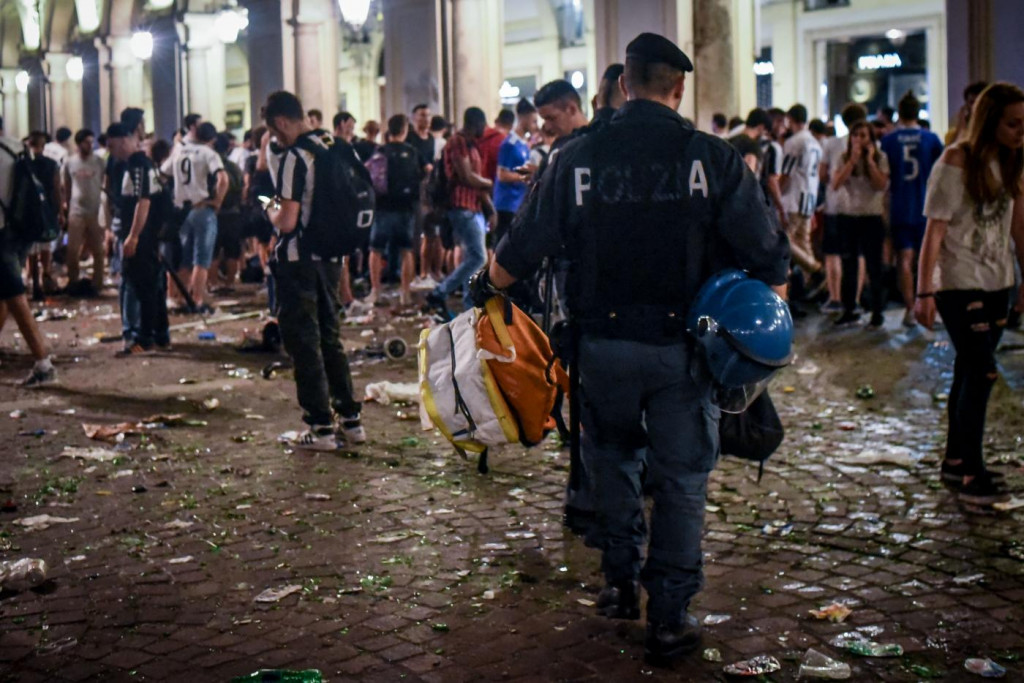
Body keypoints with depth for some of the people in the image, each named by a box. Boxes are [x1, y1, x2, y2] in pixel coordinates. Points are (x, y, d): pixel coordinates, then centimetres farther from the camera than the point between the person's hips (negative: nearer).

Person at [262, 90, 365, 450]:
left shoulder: (292, 157, -18)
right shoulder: (336, 147, 5)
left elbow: (288, 221, -23)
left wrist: (271, 211, 0)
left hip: (297, 261, -7)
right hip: (330, 258, 8)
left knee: (304, 342, 2)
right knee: (329, 337, 17)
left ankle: (321, 427, 6)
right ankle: (351, 420, 20)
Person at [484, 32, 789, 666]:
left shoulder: (577, 157, -3)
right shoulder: (714, 159, -7)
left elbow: (516, 258, 2)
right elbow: (768, 260, -6)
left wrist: (483, 283, 21)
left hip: (604, 342, 2)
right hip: (682, 346, -2)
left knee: (615, 457, 24)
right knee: (681, 477, 8)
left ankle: (621, 582, 33)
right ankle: (669, 618, 12)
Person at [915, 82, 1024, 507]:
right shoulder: (957, 162, -13)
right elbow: (935, 230, -14)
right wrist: (924, 292, -17)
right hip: (959, 285, -7)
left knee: (970, 373, 12)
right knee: (980, 374, -10)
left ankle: (955, 461, 22)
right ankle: (972, 477, -5)